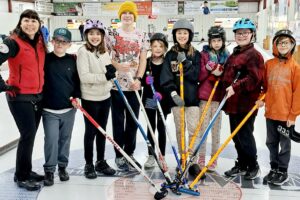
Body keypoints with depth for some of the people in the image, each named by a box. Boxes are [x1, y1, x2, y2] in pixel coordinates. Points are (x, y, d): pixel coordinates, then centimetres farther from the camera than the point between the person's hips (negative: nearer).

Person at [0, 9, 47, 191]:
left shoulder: (40, 42, 7)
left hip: (38, 96, 7)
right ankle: (21, 177, 11)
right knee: (28, 134, -5)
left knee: (31, 134, 14)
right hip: (19, 97, -7)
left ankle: (26, 170, 30)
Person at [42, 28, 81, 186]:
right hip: (49, 109, -2)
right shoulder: (45, 59, -4)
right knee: (51, 139, -5)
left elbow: (78, 79, 8)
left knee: (65, 139, 12)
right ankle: (49, 170, 11)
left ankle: (62, 167, 28)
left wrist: (76, 96, -2)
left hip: (69, 109, 2)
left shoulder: (73, 60, 2)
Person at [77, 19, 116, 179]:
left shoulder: (104, 52, 7)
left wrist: (111, 70, -13)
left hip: (105, 97, 6)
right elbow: (84, 76, -20)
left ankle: (101, 162, 27)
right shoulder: (83, 52, -12)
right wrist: (104, 76, -25)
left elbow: (109, 72, 10)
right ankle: (89, 164, 20)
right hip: (90, 98, -6)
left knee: (102, 131, 14)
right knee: (91, 131, 5)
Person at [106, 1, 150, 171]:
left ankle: (130, 153, 25)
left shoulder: (142, 36, 6)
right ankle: (119, 156, 16)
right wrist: (117, 65, -19)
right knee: (118, 121, 5)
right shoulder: (113, 35, 1)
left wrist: (138, 78, -11)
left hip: (135, 85, 2)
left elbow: (143, 60, 3)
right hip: (117, 84, -2)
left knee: (133, 121, 11)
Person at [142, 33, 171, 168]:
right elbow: (141, 80, 3)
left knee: (161, 128, 8)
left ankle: (162, 156, 20)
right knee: (151, 127, 10)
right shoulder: (146, 63, -1)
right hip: (149, 99, 1)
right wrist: (144, 80, -19)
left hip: (163, 101, -1)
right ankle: (151, 156, 20)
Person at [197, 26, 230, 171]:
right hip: (204, 96, -1)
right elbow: (199, 76, -1)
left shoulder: (227, 56, 8)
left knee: (216, 130, 6)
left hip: (219, 96, 1)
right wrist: (209, 69, -17)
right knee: (203, 129, 2)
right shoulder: (204, 54, 3)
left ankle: (214, 159, 15)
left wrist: (220, 72, -10)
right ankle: (201, 159, 11)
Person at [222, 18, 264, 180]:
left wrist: (236, 87, -28)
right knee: (236, 136, 14)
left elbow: (254, 78, -22)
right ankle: (242, 165, 28)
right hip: (233, 103, 8)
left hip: (246, 104, -8)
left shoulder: (254, 55, -10)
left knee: (245, 136, 0)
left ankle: (253, 167, 18)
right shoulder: (234, 55, 17)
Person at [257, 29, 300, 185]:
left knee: (284, 144, 9)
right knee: (271, 142, 16)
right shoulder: (268, 64, 3)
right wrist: (261, 99, -5)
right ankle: (274, 168, 32)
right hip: (270, 112, 4)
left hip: (286, 115, -4)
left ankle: (282, 172, 24)